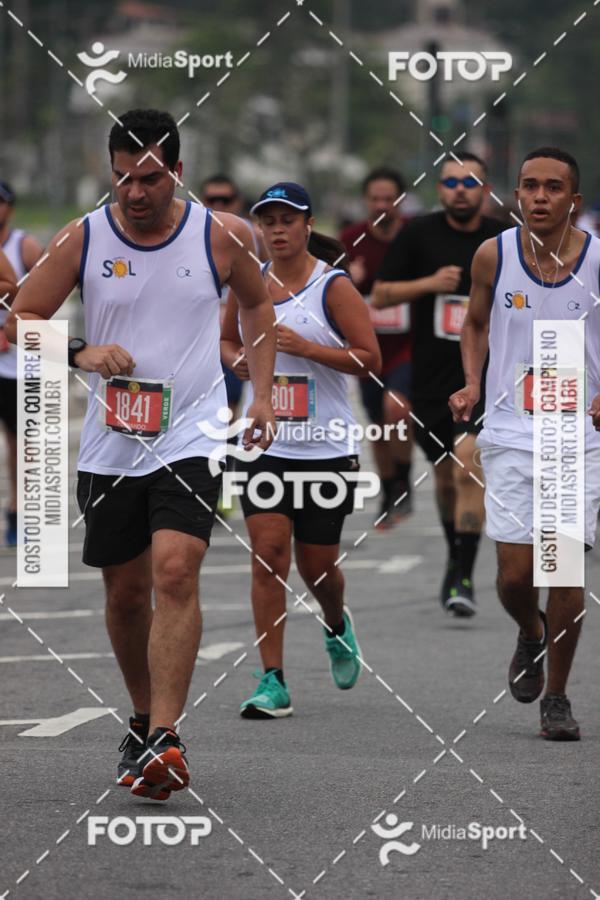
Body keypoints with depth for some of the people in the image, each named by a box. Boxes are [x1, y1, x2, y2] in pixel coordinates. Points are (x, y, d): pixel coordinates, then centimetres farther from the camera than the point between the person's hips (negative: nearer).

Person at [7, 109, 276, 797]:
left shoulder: (221, 237, -3)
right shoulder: (81, 240, -2)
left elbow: (257, 304, 17)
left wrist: (262, 394, 8)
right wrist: (78, 352, -17)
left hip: (191, 439, -2)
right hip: (109, 446, 3)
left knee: (175, 573, -20)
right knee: (125, 593, 11)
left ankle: (164, 740, -25)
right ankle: (144, 718, 34)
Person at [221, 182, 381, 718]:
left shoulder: (333, 287, -6)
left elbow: (370, 358, -9)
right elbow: (228, 339, 23)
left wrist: (305, 347, -20)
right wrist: (239, 360, 0)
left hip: (325, 448, -3)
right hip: (265, 446, 3)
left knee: (317, 566, 6)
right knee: (268, 557, -10)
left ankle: (338, 627, 42)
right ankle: (273, 683, -8)